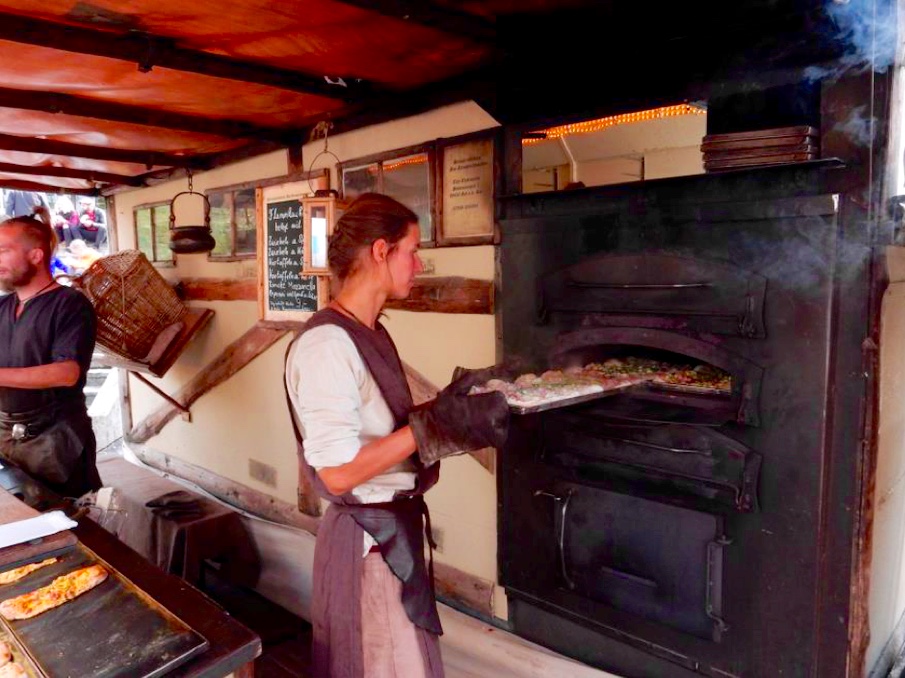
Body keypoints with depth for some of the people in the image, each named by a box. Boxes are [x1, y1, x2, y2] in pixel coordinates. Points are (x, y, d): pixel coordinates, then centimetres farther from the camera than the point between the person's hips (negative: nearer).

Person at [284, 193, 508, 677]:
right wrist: (434, 425, -25)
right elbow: (337, 471, -25)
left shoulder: (370, 333, 7)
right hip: (367, 537, -9)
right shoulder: (326, 343, -22)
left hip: (393, 526, 9)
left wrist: (450, 414, -2)